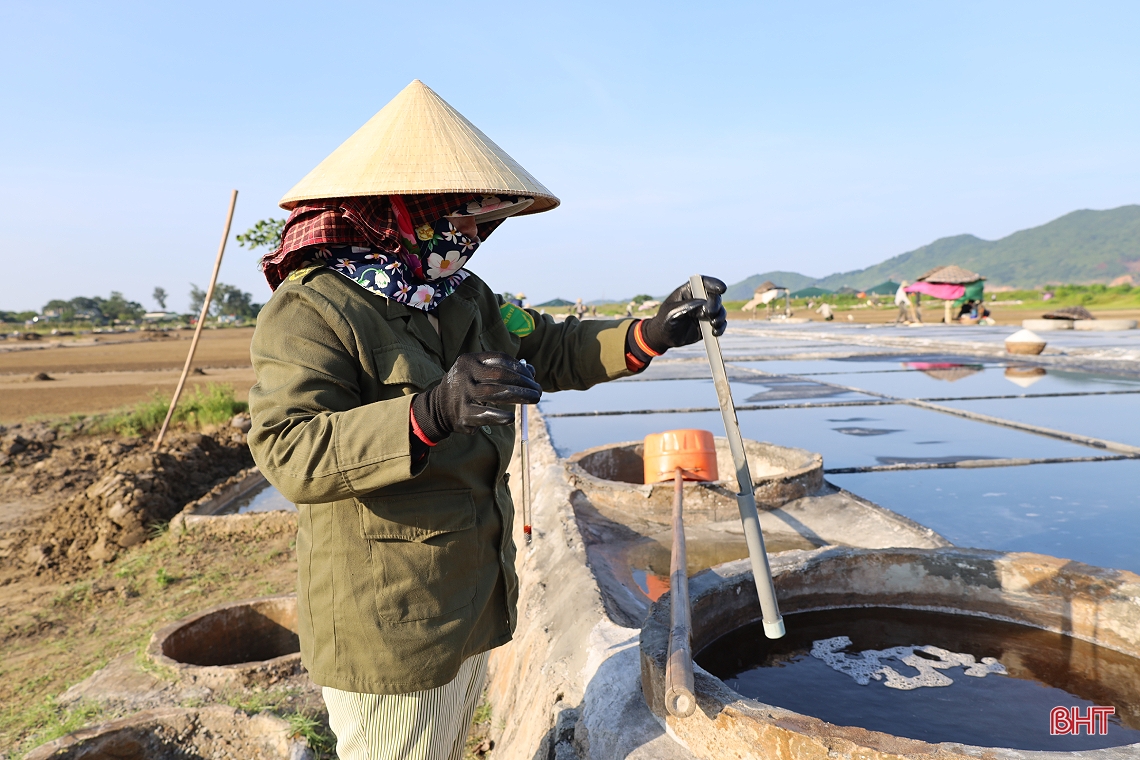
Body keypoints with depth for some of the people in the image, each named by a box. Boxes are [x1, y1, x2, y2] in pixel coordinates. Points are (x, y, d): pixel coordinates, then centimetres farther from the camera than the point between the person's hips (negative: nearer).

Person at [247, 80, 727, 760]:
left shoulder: (466, 297, 7)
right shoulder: (312, 312, -18)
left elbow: (555, 350, 13)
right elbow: (291, 454, -30)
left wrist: (653, 334, -2)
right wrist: (432, 412, -44)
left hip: (473, 607, 8)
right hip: (387, 629, -8)